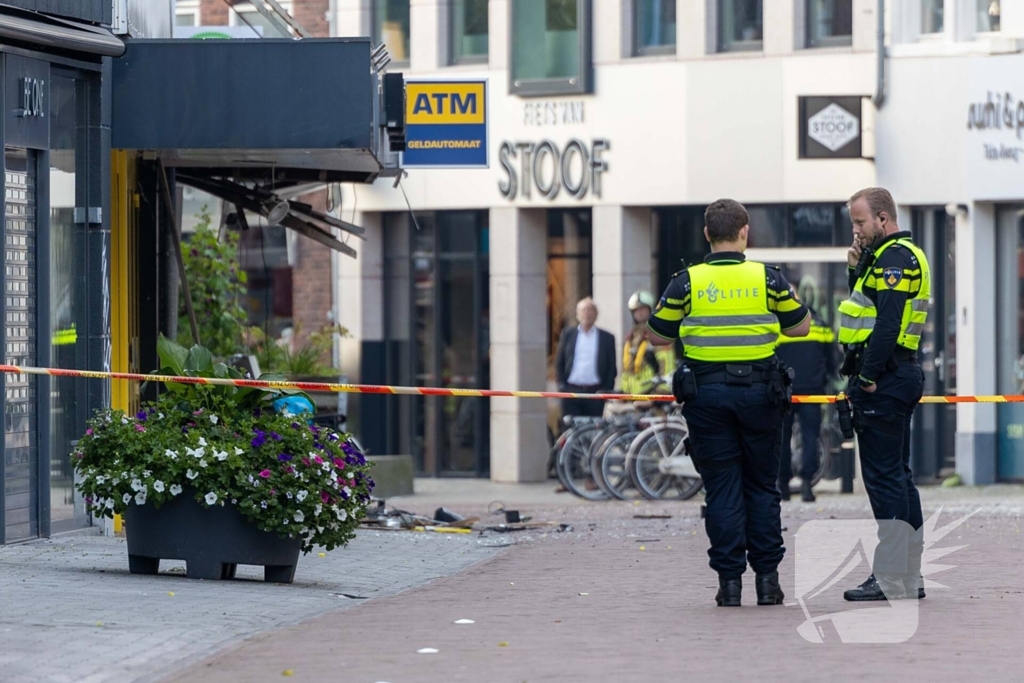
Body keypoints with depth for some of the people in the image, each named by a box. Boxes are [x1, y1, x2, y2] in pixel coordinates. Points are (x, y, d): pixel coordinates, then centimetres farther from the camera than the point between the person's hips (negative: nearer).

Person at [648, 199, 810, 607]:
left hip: (707, 393, -1)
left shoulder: (688, 282, -4)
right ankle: (767, 578, 8)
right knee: (762, 486, 10)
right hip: (759, 390, 1)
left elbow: (658, 335, 3)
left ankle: (729, 581, 1)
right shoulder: (767, 278, -2)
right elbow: (800, 327, 8)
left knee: (722, 488, 4)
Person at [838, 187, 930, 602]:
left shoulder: (895, 259, -14)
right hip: (897, 376, 11)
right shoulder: (893, 256, 19)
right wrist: (857, 269, 9)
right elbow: (867, 307, 22)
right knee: (897, 476, 14)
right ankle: (910, 576, 18)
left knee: (884, 478, -9)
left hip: (883, 380, -11)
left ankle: (890, 580, -8)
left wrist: (868, 376, -21)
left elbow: (888, 323, -23)